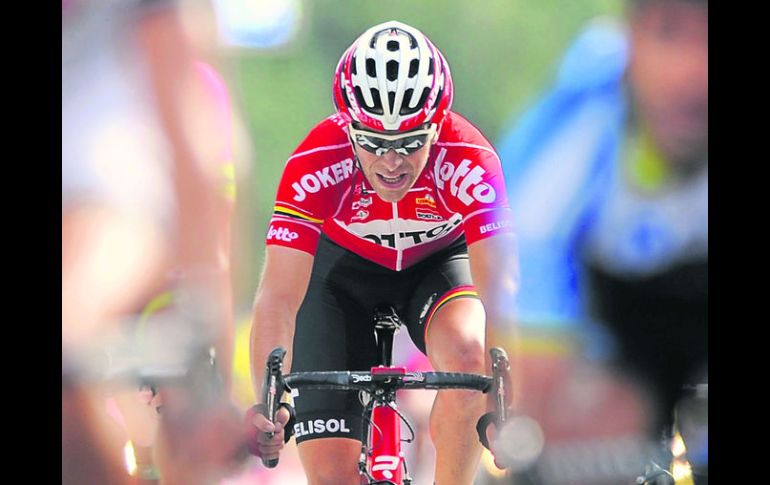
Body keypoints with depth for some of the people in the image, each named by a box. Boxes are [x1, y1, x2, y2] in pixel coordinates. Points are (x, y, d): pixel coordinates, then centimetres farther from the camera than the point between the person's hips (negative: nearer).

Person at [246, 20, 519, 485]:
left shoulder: (470, 160, -34)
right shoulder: (316, 163, -35)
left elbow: (498, 288, -38)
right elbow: (279, 296, -39)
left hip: (438, 260, 0)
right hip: (345, 268, 0)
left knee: (468, 352, -34)